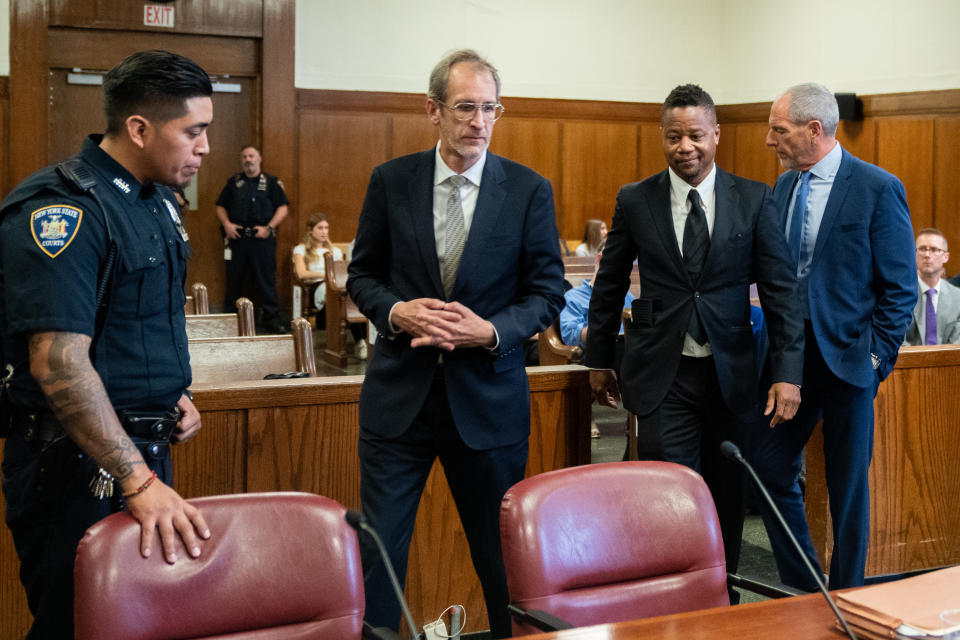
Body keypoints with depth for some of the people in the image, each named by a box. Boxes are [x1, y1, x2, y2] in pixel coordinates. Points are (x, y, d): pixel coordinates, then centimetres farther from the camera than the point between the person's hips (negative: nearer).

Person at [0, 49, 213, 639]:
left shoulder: (157, 201, 11)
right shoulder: (61, 210, -20)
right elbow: (58, 364, -28)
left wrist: (173, 395, 9)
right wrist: (138, 482, -30)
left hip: (144, 451, 9)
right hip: (79, 469, -9)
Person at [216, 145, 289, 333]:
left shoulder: (271, 182, 6)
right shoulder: (234, 182, 14)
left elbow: (282, 208, 1)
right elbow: (221, 207, 17)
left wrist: (269, 227, -10)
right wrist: (226, 224, -1)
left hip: (262, 238, -2)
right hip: (237, 238, 2)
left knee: (267, 280, -2)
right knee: (235, 281, 5)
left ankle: (271, 320, 2)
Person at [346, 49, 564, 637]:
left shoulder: (529, 190, -2)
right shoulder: (391, 181, 1)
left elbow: (548, 291, 1)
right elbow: (363, 275, 9)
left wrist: (490, 332, -16)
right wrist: (397, 311, -12)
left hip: (488, 398, 0)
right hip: (400, 395, 1)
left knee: (502, 554, 11)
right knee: (379, 547, 3)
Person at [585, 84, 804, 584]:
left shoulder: (754, 199, 0)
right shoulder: (635, 201, 1)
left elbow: (780, 289, 0)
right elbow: (608, 286, 10)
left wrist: (788, 372, -7)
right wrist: (598, 360, 13)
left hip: (730, 372, 1)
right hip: (662, 375, -1)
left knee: (726, 501, 11)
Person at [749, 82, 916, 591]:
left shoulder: (878, 189, -11)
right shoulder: (784, 186, 8)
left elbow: (901, 287, -9)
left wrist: (877, 357, -12)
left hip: (846, 357, -6)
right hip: (791, 353, 6)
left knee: (848, 486, 6)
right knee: (767, 466, 4)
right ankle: (803, 589, 21)